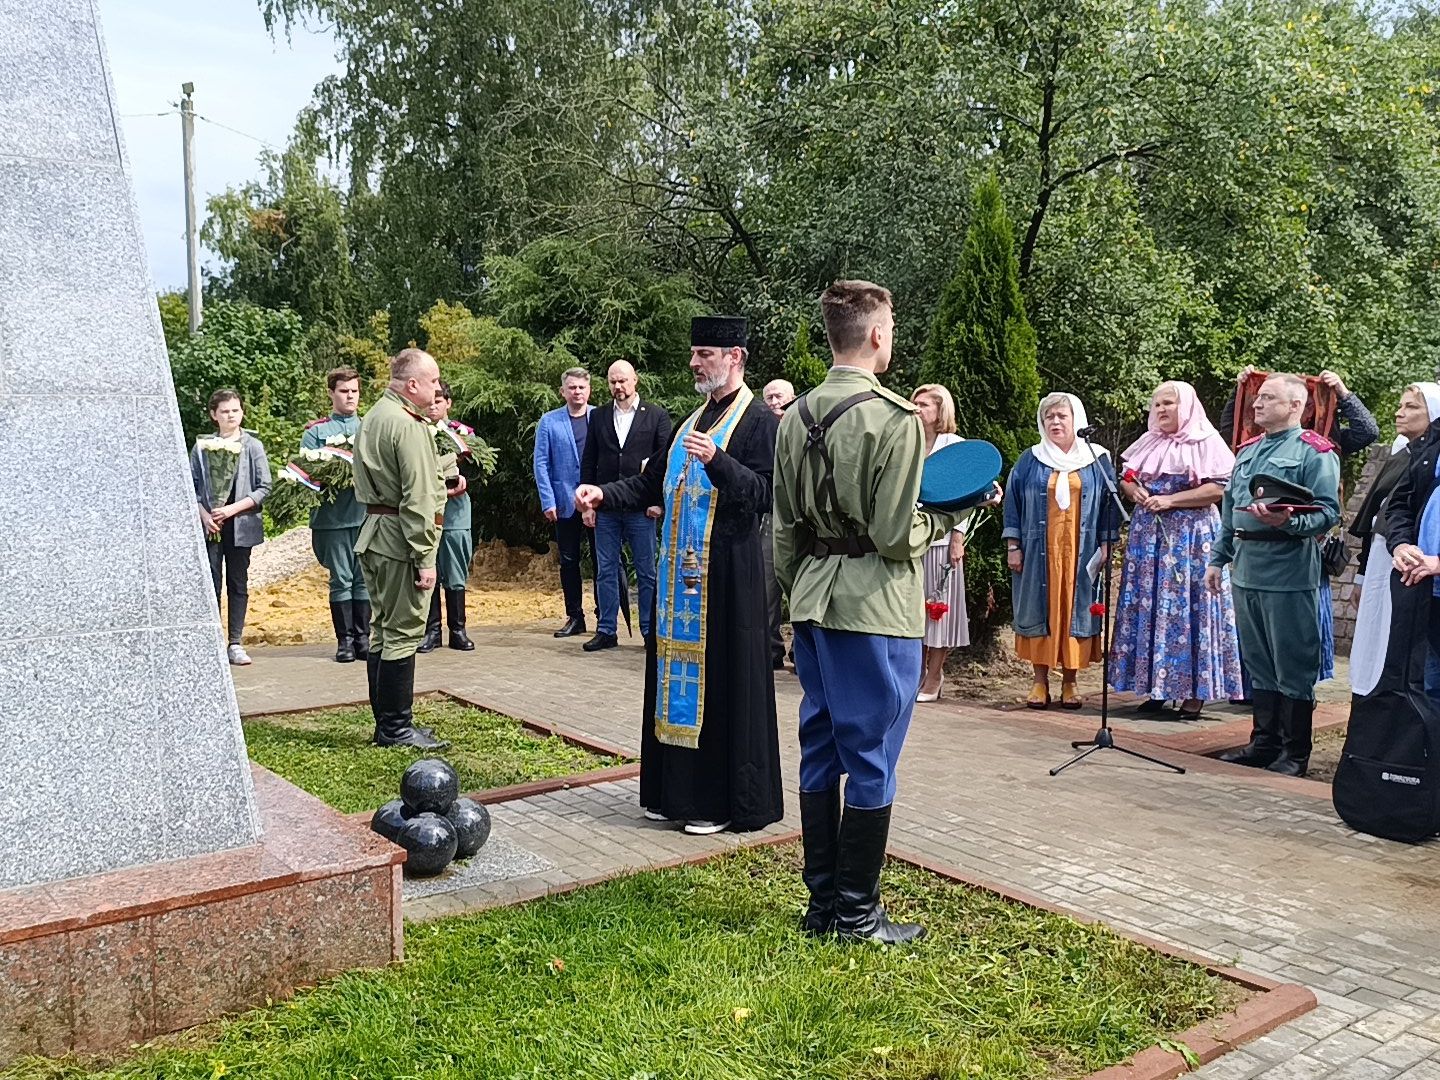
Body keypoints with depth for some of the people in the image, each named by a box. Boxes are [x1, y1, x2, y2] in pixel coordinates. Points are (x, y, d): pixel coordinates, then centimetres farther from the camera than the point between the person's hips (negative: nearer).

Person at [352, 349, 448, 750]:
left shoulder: (374, 416, 15)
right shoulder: (409, 426, -15)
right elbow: (417, 499, -19)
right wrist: (424, 558, -18)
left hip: (375, 535, 10)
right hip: (400, 539, -10)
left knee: (383, 630, 14)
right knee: (403, 633, -3)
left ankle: (386, 723, 23)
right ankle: (396, 729, 3)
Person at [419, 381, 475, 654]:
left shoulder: (464, 432, 6)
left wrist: (460, 480, -18)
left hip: (455, 512, 0)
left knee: (456, 576, 5)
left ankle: (457, 630, 13)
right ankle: (432, 631, 13)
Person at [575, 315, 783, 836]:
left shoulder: (758, 420, -7)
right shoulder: (694, 419, 18)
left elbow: (765, 492, -18)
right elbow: (652, 483, 20)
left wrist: (717, 460, -31)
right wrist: (603, 493, 5)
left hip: (727, 573, -8)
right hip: (679, 569, 8)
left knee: (722, 680, -2)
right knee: (677, 672, 11)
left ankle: (724, 798, 8)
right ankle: (676, 790, 21)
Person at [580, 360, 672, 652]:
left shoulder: (656, 416, 2)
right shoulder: (598, 416, 10)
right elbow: (589, 462, 11)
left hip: (641, 507, -3)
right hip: (605, 507, 3)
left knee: (647, 572, 4)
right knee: (606, 572, 7)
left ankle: (650, 631, 12)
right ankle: (606, 631, 15)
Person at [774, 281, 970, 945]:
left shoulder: (795, 418, 7)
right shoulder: (895, 419, -14)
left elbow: (784, 528, 11)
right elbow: (895, 535, -16)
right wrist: (948, 516, 2)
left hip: (812, 602, 7)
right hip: (874, 606, -7)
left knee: (819, 750, 13)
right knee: (870, 758, 2)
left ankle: (822, 903, 24)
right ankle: (856, 914, 12)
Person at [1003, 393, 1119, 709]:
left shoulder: (1097, 461, 7)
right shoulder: (1030, 461, 7)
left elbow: (1108, 504, 7)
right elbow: (1013, 502, 6)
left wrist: (1105, 543, -2)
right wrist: (1013, 546, 0)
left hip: (1080, 552, 0)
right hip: (1039, 551, 0)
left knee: (1074, 608, 2)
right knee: (1039, 608, 0)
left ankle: (1069, 681, 10)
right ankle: (1040, 681, 7)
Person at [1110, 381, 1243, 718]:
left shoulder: (1207, 442, -3)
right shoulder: (1148, 443, 14)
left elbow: (1218, 489, -11)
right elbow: (1125, 479, 19)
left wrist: (1170, 500, -16)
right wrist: (1134, 490, -5)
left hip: (1191, 537, -5)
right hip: (1149, 535, 6)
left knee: (1188, 607, -5)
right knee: (1148, 605, 3)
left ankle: (1194, 691, 1)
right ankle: (1155, 687, 10)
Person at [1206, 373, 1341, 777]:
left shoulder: (1314, 452, -6)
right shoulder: (1247, 451, 17)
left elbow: (1328, 511, -14)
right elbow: (1228, 510, 21)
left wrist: (1289, 522, -31)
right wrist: (1217, 558, 18)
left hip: (1288, 573, -7)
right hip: (1245, 572, 8)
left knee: (1293, 666, 0)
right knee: (1257, 663, 14)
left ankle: (1295, 753, 9)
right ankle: (1265, 741, 24)